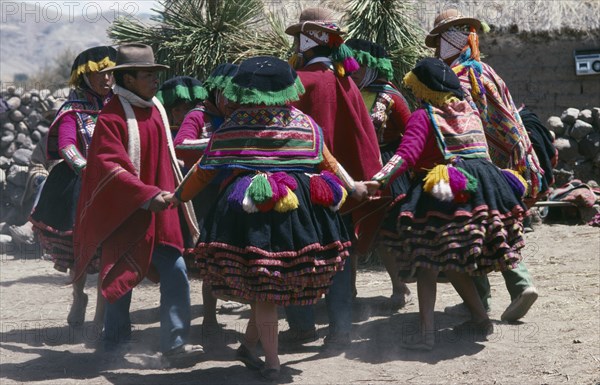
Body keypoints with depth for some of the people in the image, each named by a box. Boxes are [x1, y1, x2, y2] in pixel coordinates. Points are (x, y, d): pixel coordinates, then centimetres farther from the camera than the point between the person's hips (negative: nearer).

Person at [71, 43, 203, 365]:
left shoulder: (156, 109, 8)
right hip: (126, 214, -6)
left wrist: (172, 195, 25)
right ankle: (114, 341, 24)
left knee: (175, 274, -5)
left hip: (160, 210, 6)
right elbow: (108, 167, -23)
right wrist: (148, 195, -30)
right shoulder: (112, 117, -15)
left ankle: (174, 344, -1)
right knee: (121, 278, 7)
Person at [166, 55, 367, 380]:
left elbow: (203, 171, 8)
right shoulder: (305, 124, 5)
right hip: (299, 207, 1)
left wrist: (177, 196, 23)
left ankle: (271, 362, 9)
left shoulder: (230, 128, 2)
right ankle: (250, 343, 19)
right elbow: (329, 164, 15)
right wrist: (353, 187, 31)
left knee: (262, 287, 6)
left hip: (249, 207, -1)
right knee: (283, 278, 16)